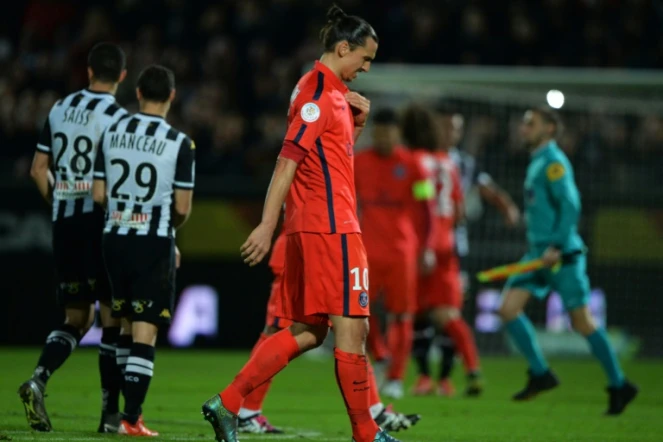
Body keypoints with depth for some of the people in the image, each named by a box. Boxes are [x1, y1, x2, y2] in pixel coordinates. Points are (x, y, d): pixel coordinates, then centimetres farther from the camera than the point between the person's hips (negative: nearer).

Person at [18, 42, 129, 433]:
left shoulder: (60, 110, 9)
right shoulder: (116, 117, -9)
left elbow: (39, 168, 11)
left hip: (64, 223, 6)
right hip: (101, 222, -6)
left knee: (77, 318, 13)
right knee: (113, 317, 3)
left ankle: (38, 379, -12)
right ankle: (111, 411, 1)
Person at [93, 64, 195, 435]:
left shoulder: (112, 134, 4)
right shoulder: (180, 143, -8)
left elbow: (99, 194, 5)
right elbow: (183, 206, -6)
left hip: (115, 237, 4)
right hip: (154, 241, -4)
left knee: (130, 328, 16)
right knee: (146, 332, -2)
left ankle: (128, 409, 16)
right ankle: (132, 418, -6)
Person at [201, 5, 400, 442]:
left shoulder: (331, 91, 17)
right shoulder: (319, 93, -12)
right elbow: (288, 160, -18)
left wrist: (356, 119, 10)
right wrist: (267, 225, -22)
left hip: (308, 227, 10)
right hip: (331, 226, -10)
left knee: (306, 332, 9)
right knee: (351, 327, -4)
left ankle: (227, 403, 3)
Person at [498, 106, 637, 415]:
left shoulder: (554, 162, -12)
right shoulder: (537, 162, 17)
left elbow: (570, 205, -20)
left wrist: (557, 247, -23)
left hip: (561, 255, -9)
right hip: (538, 253, 9)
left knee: (582, 322, -4)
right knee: (508, 308, -4)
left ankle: (619, 386, 6)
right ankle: (540, 374, 3)